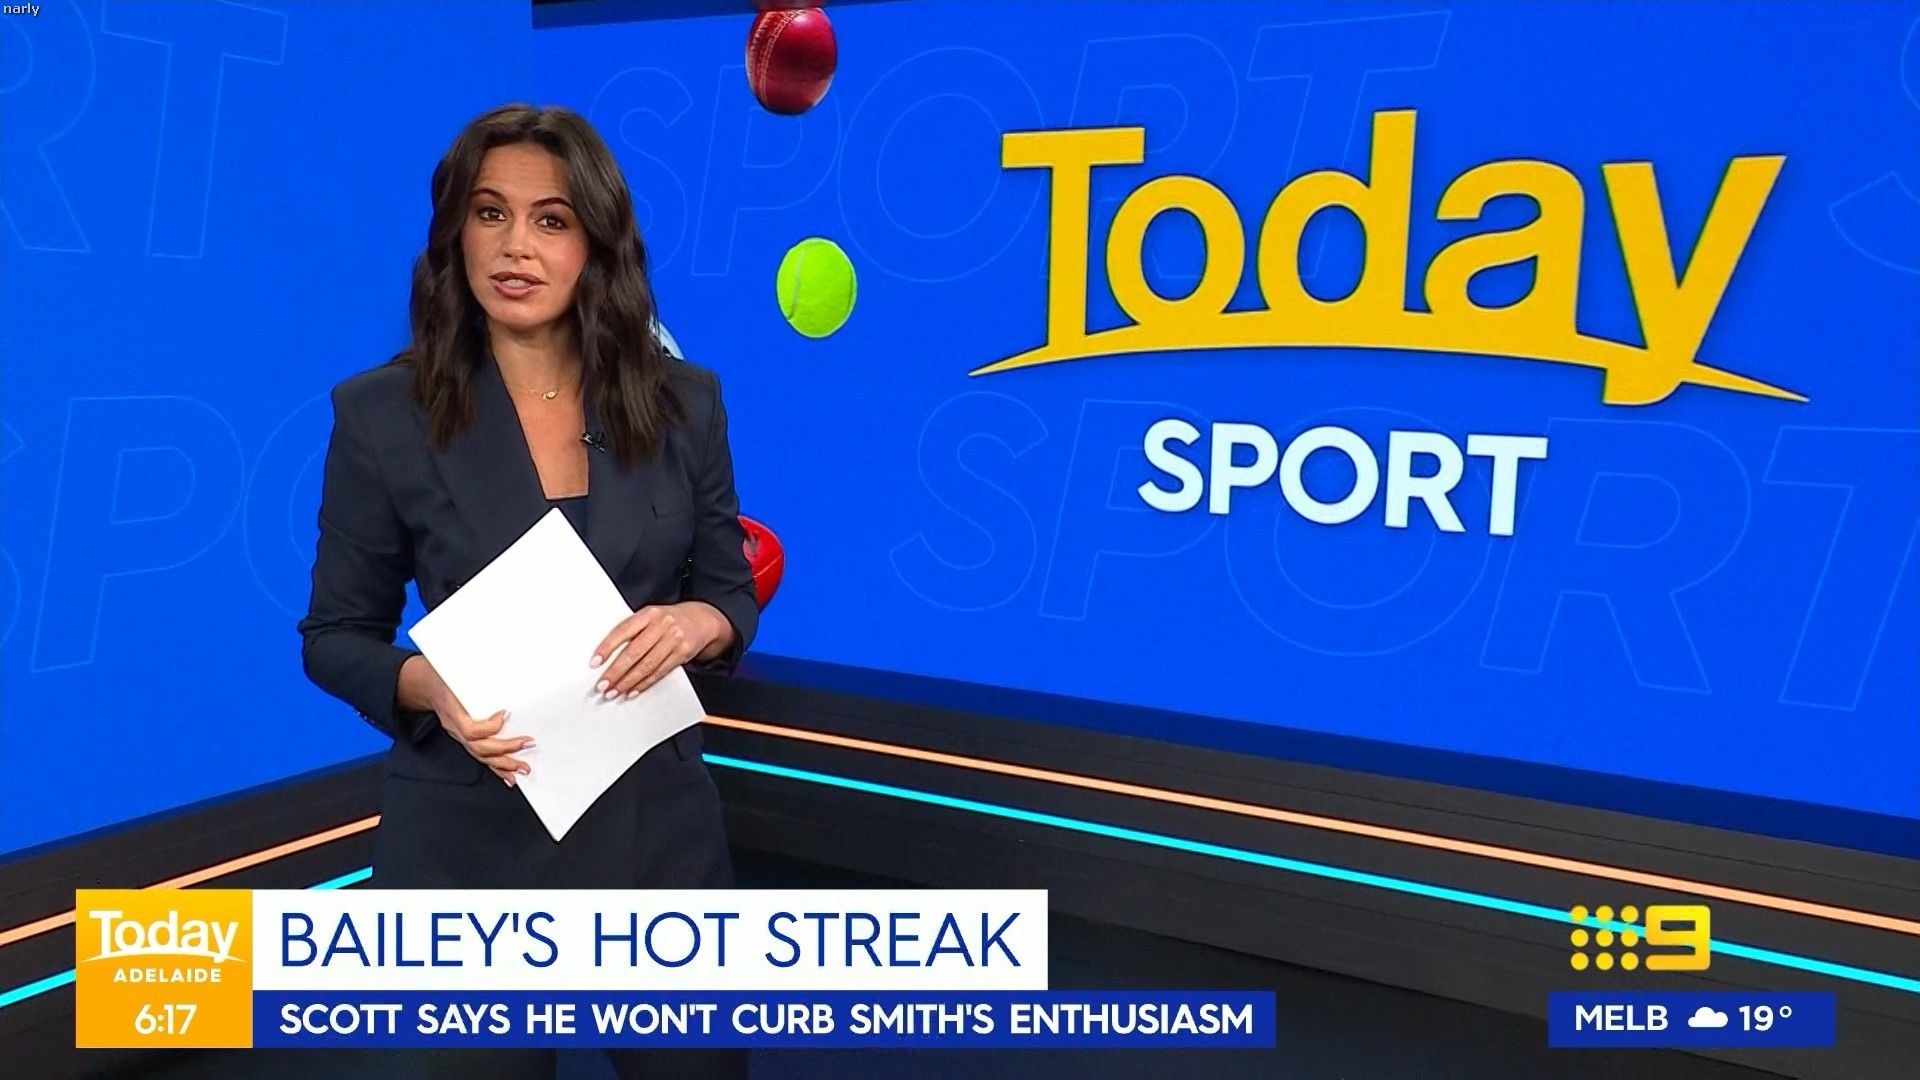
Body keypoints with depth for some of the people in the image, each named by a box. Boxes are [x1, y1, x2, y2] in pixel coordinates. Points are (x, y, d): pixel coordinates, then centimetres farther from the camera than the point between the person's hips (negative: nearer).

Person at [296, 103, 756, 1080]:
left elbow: (732, 590, 5)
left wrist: (697, 623, -17)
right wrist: (427, 684, -21)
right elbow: (335, 635, 0)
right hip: (468, 836, -2)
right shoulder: (382, 413, -8)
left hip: (654, 819, 2)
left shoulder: (681, 401, -2)